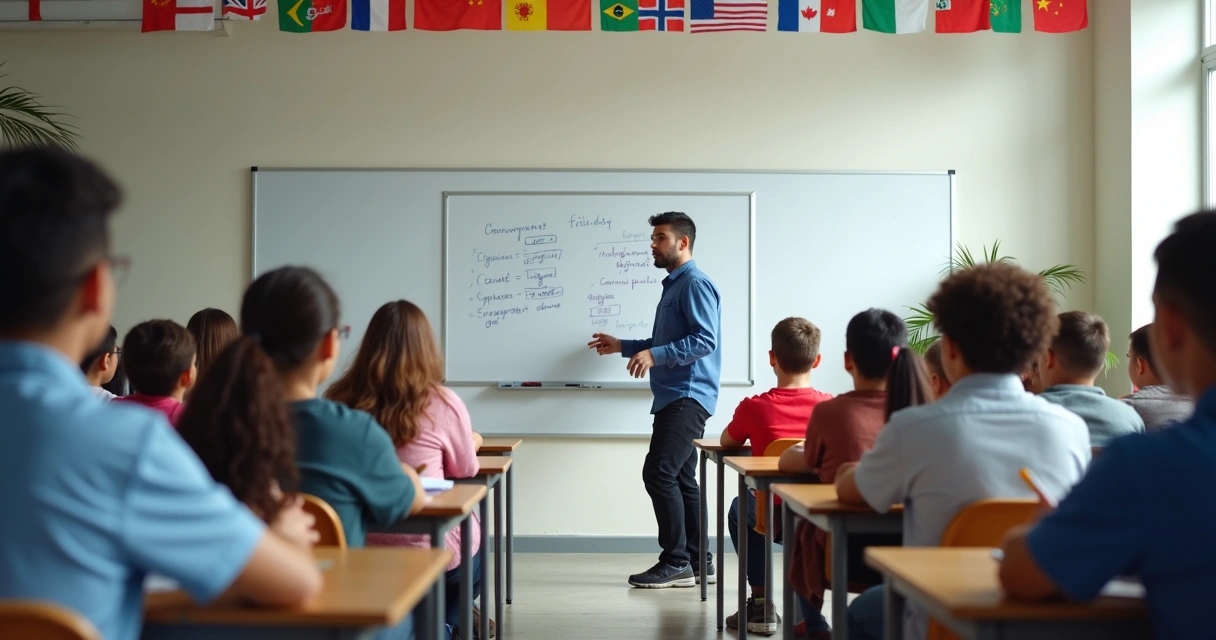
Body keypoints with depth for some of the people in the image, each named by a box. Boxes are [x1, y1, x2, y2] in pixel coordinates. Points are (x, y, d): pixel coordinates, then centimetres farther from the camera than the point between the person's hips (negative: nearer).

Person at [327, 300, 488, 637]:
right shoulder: (443, 404, -14)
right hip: (427, 550, -4)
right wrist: (472, 443, 26)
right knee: (473, 540, 30)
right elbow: (465, 470, 3)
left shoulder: (339, 400, -5)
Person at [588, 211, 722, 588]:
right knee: (681, 478, 10)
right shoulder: (673, 286, 21)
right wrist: (622, 347, 25)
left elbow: (705, 340, -21)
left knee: (658, 473, -15)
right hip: (673, 397, 11)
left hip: (688, 396, -11)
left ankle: (676, 562, -11)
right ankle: (698, 560, 15)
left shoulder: (695, 284, -10)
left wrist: (654, 355, -27)